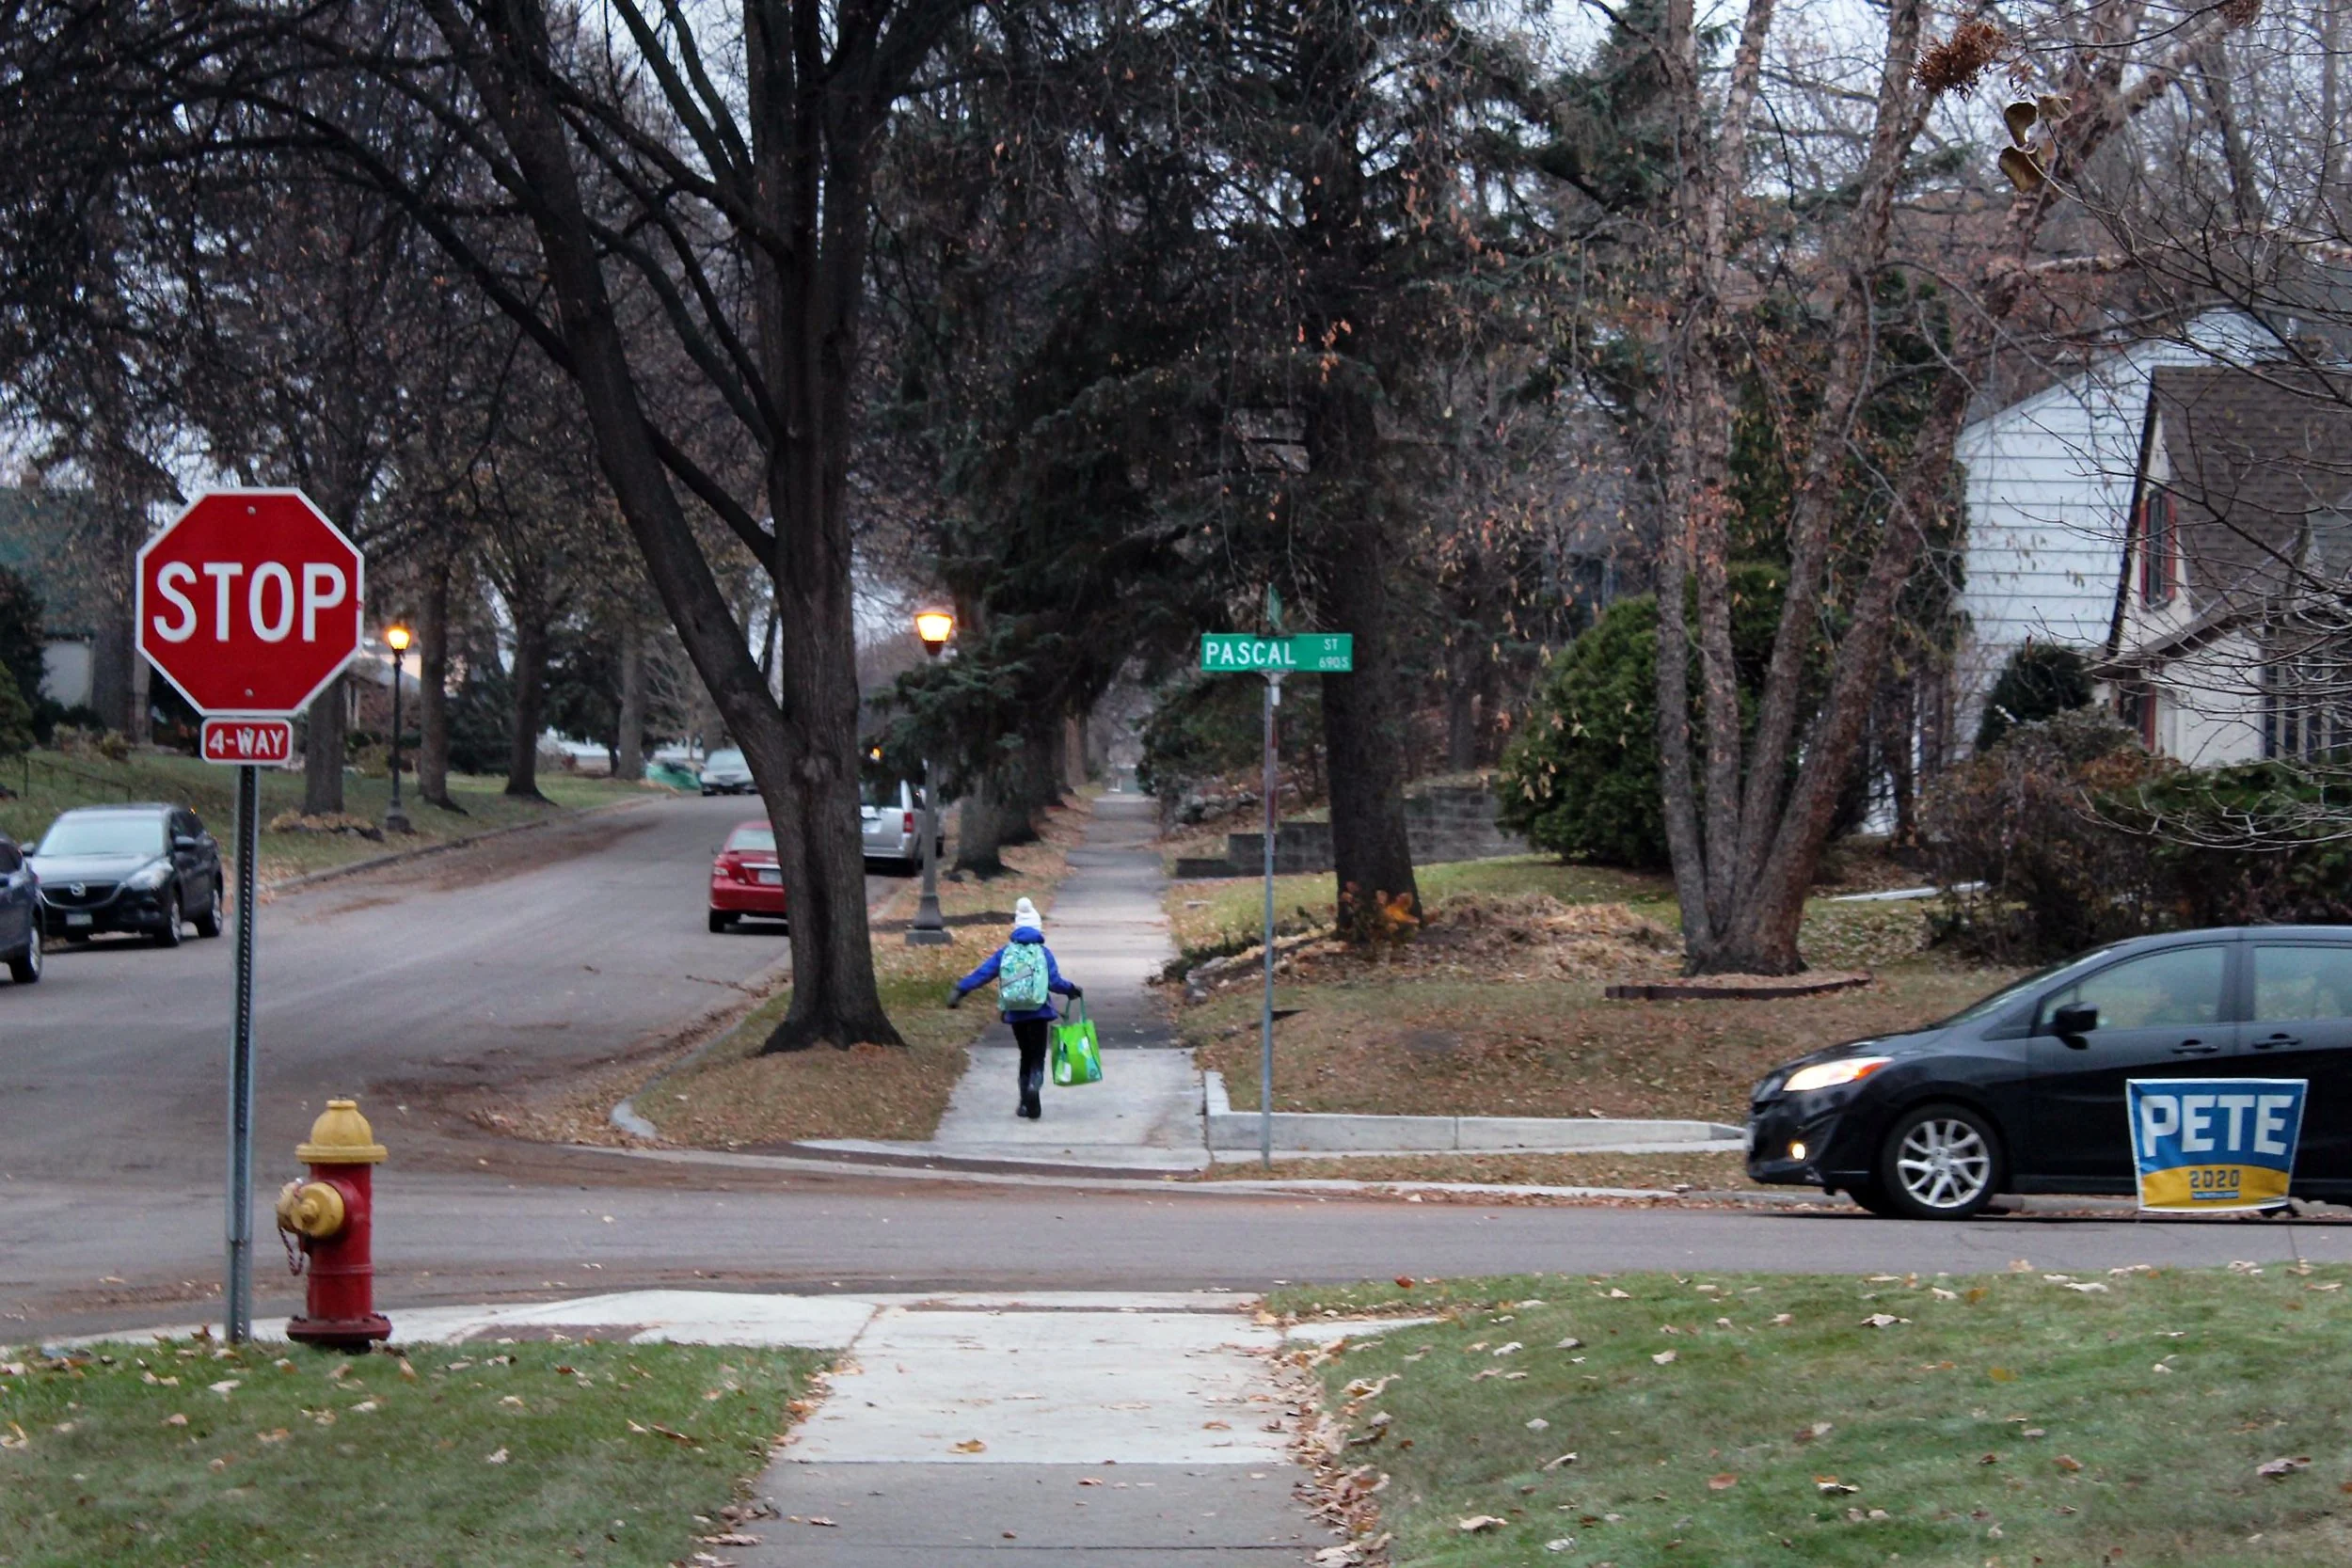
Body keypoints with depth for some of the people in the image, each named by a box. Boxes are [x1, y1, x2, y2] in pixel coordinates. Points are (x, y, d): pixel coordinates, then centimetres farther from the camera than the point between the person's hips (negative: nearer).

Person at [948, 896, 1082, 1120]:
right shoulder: (1043, 953, -3)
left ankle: (1027, 1104, 15)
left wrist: (961, 991, 6)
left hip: (1015, 1014, 3)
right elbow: (1054, 981, -10)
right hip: (1038, 1012, -3)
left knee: (1026, 1056, 18)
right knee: (1037, 1057, 2)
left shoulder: (1005, 952, 4)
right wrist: (1071, 990, 8)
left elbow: (982, 973, 1)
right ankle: (1034, 1084, -31)